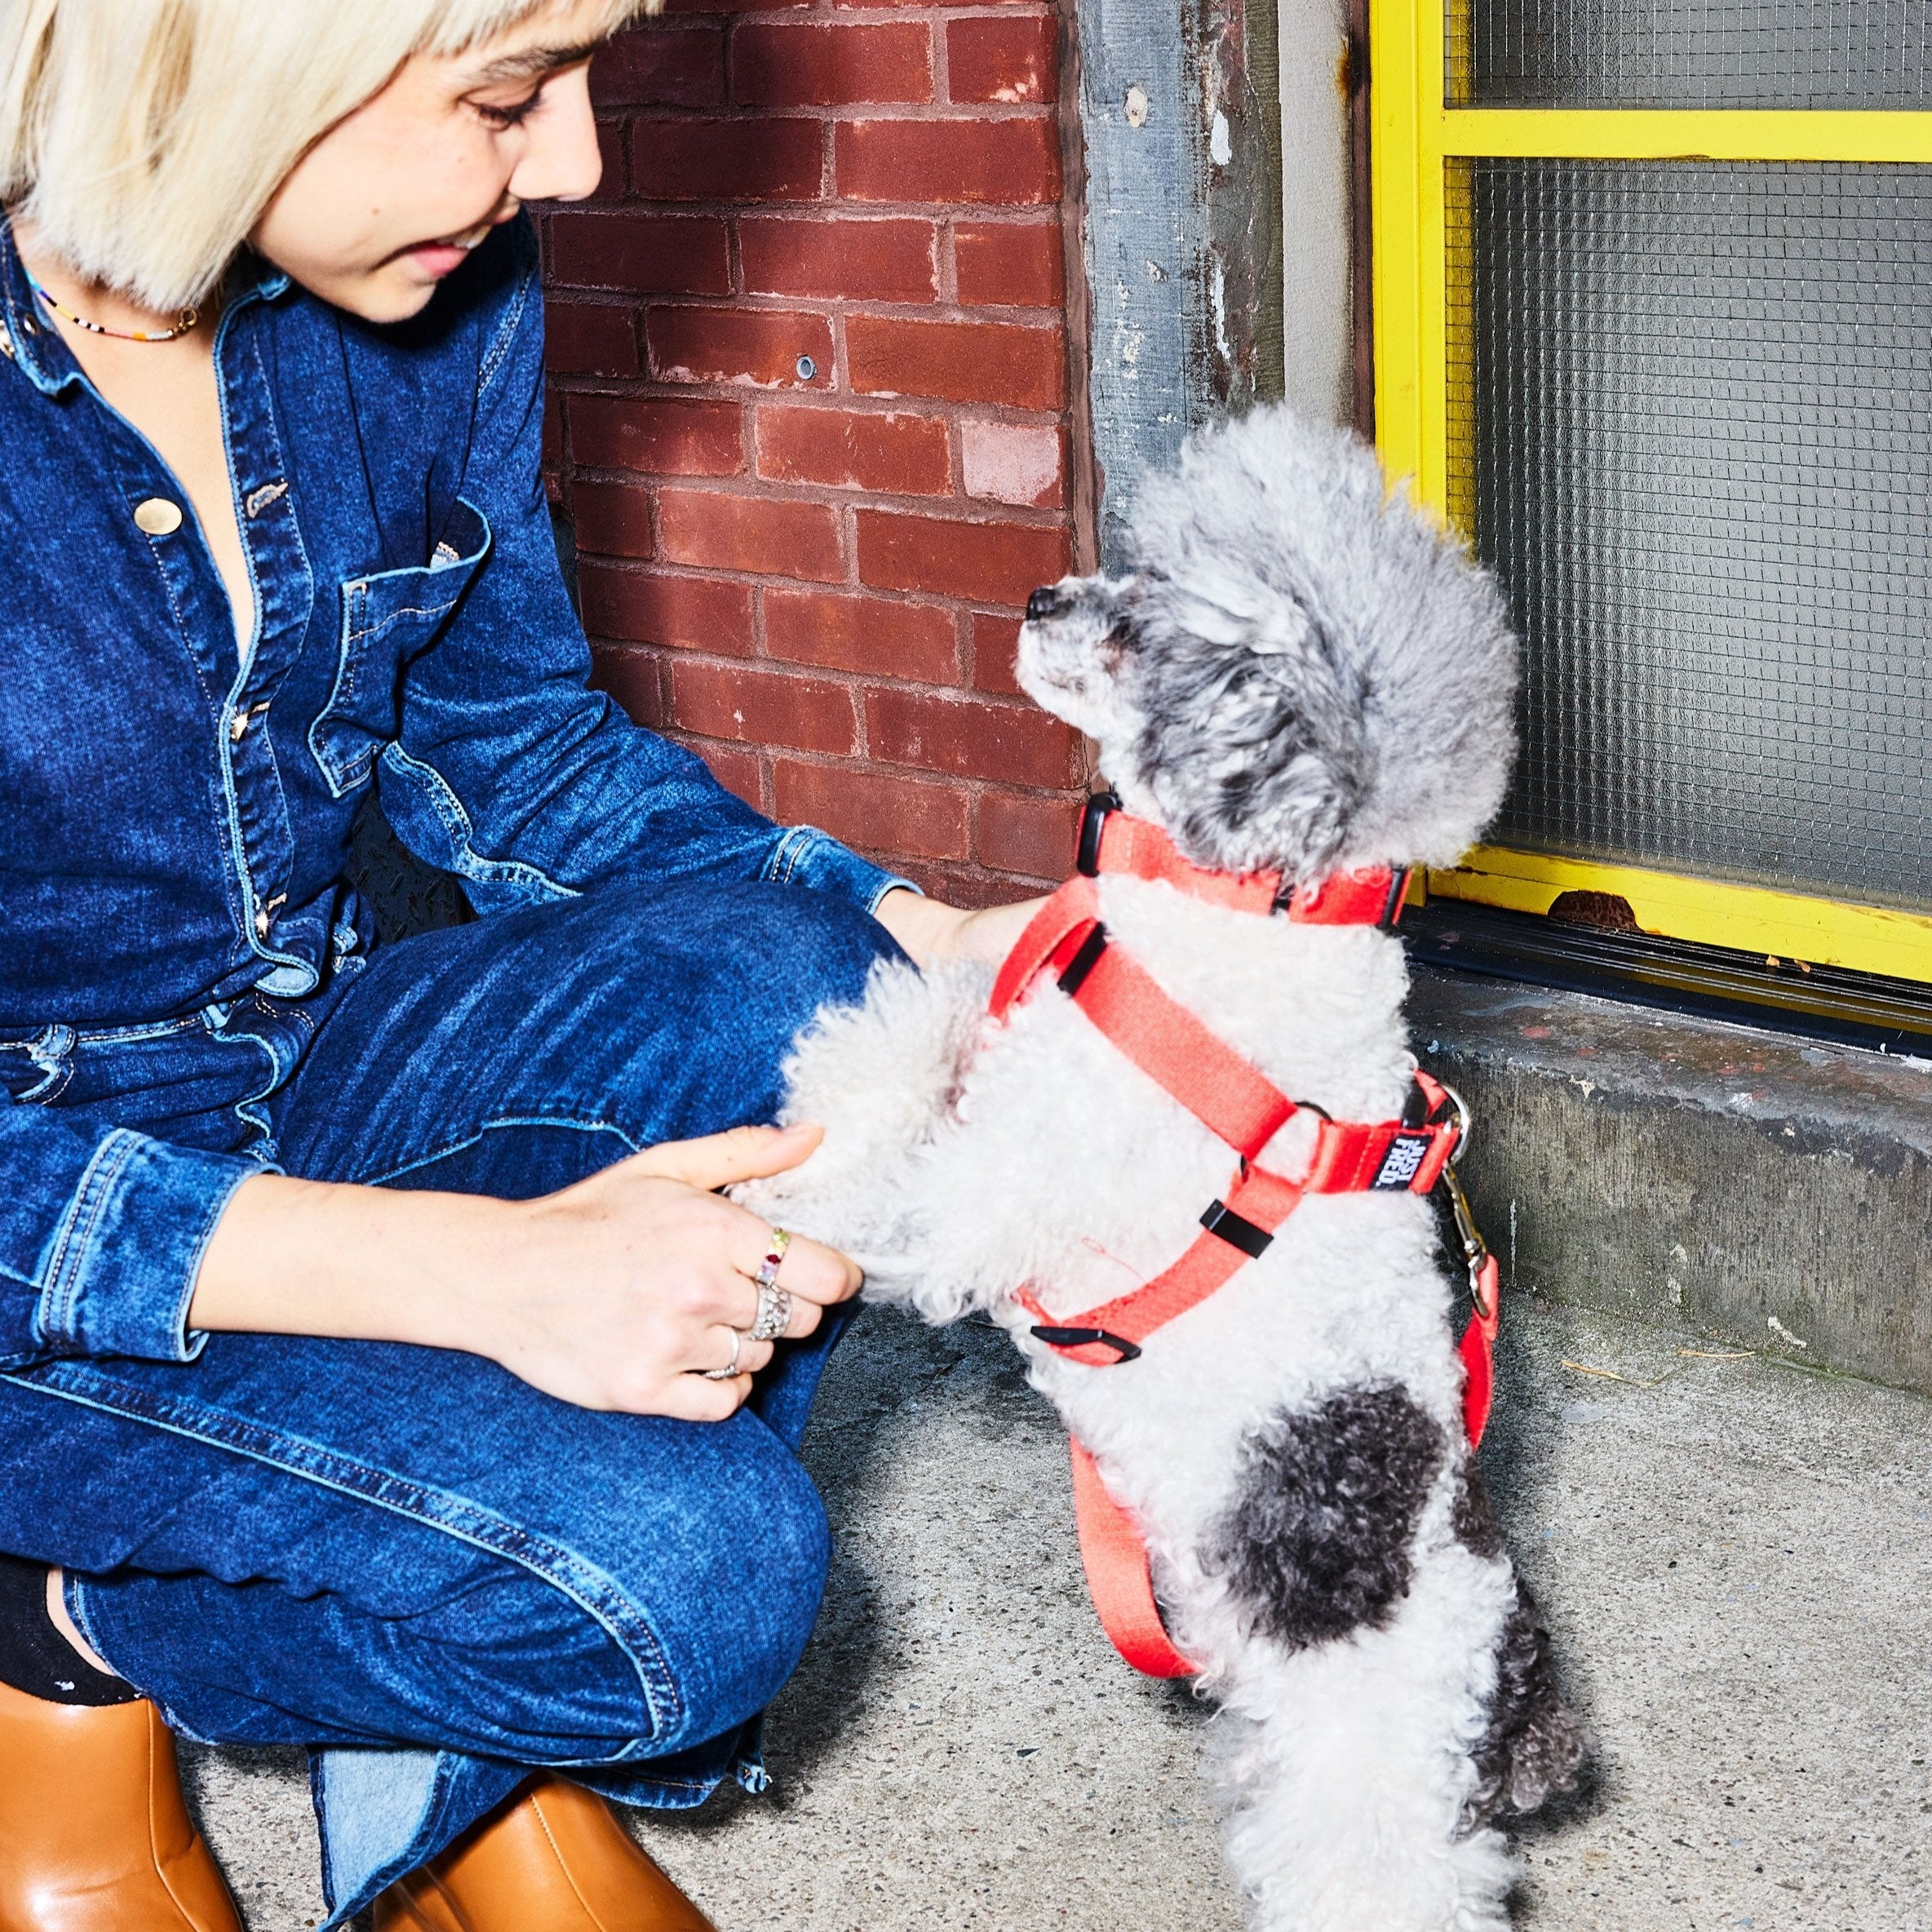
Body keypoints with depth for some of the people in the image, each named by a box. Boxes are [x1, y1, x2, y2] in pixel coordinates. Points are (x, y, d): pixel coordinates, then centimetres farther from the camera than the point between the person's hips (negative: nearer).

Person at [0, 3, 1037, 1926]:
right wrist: (471, 1270, -34)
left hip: (293, 1080, 7)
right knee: (681, 1566, -25)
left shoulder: (431, 298, -7)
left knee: (792, 988, -20)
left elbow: (513, 748, 8)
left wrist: (921, 945, -7)